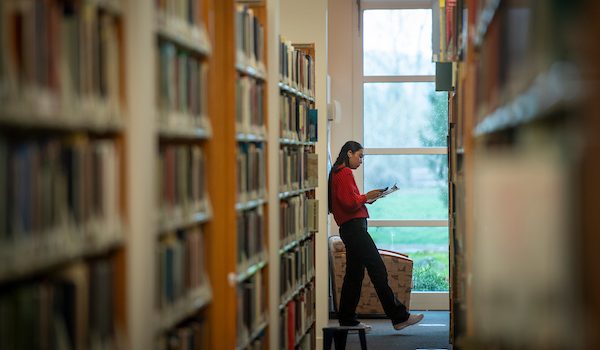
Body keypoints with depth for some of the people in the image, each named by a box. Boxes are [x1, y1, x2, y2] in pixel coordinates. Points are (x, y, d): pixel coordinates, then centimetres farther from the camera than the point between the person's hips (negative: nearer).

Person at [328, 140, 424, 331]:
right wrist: (366, 197, -4)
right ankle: (399, 317, -8)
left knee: (354, 273, 12)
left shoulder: (337, 173, 20)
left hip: (349, 228, 11)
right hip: (355, 227, -11)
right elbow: (350, 202, -20)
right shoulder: (345, 173, -11)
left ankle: (347, 319, 14)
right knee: (378, 270, -9)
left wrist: (365, 199, 11)